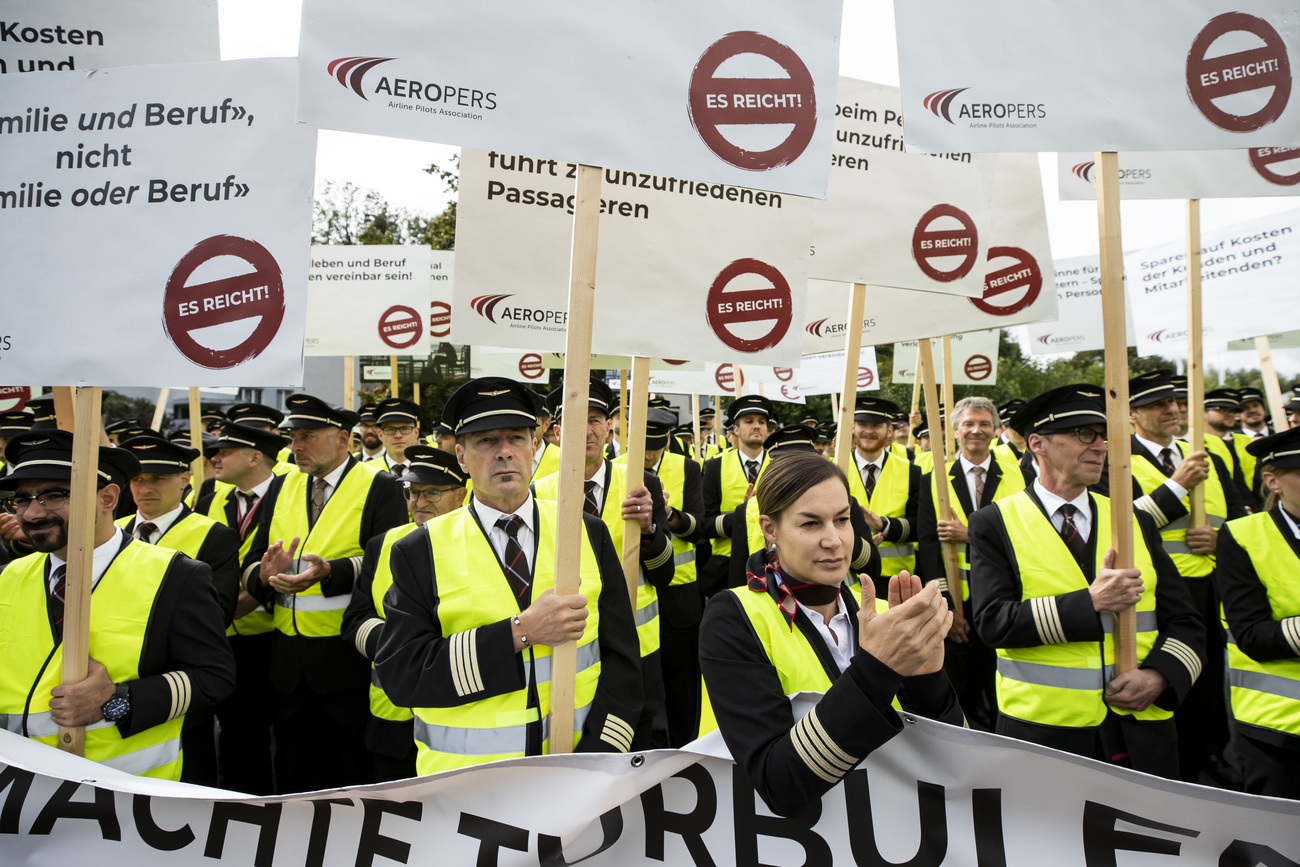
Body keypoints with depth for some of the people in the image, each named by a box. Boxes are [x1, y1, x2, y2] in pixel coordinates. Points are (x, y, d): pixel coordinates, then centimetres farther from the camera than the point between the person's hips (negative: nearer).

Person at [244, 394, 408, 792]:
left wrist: (330, 572, -29)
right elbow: (252, 563, 8)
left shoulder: (380, 487, -6)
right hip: (287, 658, 5)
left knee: (352, 775, 8)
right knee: (293, 774, 17)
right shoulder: (282, 487, 11)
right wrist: (264, 573, -14)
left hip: (348, 658, -5)